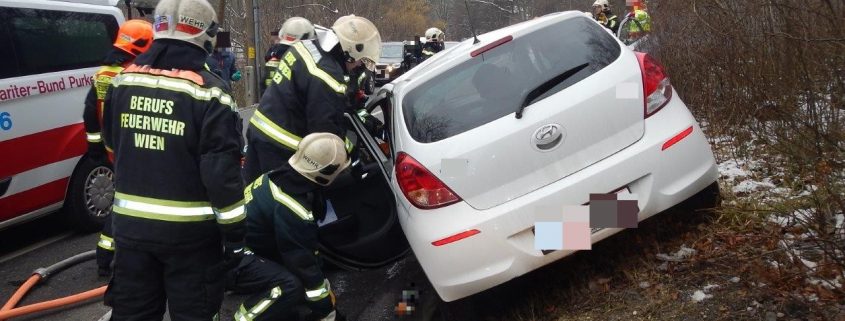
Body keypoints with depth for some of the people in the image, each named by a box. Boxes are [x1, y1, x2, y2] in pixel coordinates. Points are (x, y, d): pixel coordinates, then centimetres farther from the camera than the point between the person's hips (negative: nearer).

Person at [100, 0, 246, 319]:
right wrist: (234, 230, -10)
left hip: (130, 223, 5)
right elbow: (221, 170, -17)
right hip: (189, 231, -5)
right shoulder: (207, 92, -16)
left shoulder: (122, 81, 2)